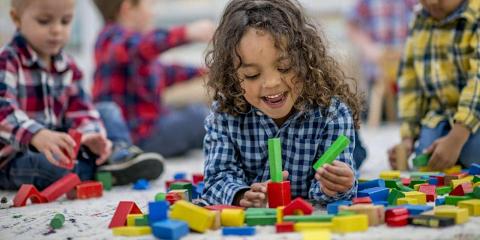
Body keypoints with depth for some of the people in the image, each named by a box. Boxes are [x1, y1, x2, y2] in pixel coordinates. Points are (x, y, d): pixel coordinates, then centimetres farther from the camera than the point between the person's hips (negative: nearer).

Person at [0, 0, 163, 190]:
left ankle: (117, 156, -21)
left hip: (56, 146, 7)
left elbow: (80, 110, 3)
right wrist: (38, 135, -49)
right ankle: (108, 166, -20)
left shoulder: (67, 68, 8)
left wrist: (91, 136, -22)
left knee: (108, 112, 5)